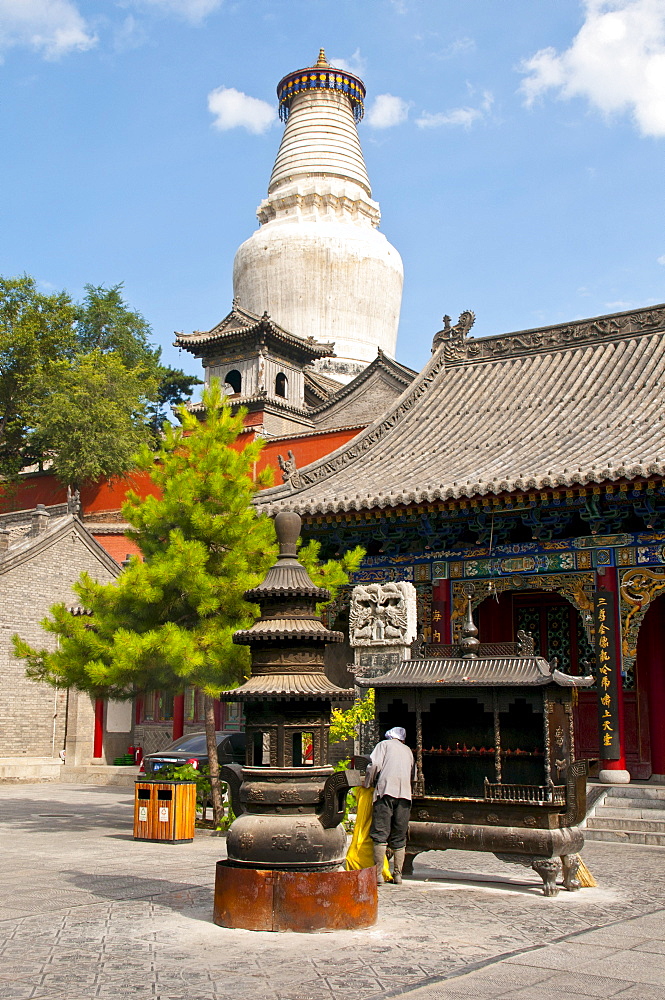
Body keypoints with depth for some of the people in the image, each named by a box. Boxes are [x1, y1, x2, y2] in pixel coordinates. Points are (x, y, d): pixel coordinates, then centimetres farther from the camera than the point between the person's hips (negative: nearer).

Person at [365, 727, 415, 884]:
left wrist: (367, 784, 10)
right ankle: (398, 875, 8)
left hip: (386, 790, -4)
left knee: (380, 834, -5)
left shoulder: (384, 744, 13)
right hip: (405, 794, 4)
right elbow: (413, 775, 28)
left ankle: (378, 874, -11)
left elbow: (375, 765, -1)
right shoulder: (408, 750, 26)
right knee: (399, 838, 9)